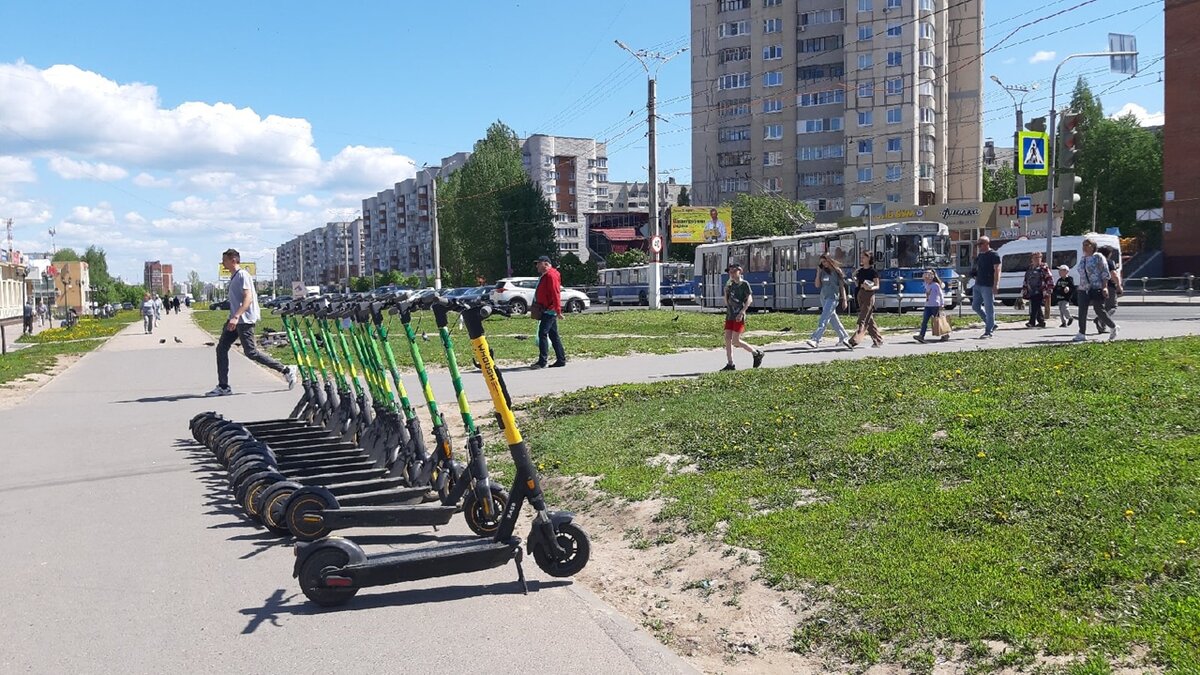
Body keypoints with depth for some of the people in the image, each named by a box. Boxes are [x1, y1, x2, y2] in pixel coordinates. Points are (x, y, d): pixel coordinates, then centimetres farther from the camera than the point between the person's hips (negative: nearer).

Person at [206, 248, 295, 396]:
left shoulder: (242, 275, -12)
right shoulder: (233, 277, 18)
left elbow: (248, 298, -22)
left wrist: (236, 317, -31)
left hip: (245, 320, -10)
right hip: (235, 319, 10)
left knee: (251, 352, -9)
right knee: (221, 348, 3)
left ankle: (286, 371, -2)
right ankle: (223, 386, 5)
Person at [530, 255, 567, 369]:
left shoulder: (551, 275, -13)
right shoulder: (545, 276, 20)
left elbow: (555, 293, -21)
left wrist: (558, 309, -25)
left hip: (549, 311, -11)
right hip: (547, 310, 11)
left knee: (543, 333, -13)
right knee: (553, 335, 11)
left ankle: (542, 361, -14)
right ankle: (561, 360, 14)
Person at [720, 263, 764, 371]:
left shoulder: (744, 284, -4)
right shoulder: (731, 285, 15)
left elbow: (749, 299, -13)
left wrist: (741, 312, -22)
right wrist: (726, 291, 3)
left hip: (739, 317, -7)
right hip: (730, 315, 7)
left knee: (735, 341, -10)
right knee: (728, 339, -1)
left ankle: (757, 353, 8)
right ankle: (730, 364, 3)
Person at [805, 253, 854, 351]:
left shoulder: (836, 271, -4)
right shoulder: (822, 272, 9)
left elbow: (842, 286, -1)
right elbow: (817, 285, 6)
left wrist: (844, 300, -2)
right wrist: (818, 273, -4)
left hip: (833, 298, -6)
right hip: (824, 297, 6)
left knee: (823, 320, -16)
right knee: (833, 319, 12)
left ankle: (815, 340, -26)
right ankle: (844, 337, 25)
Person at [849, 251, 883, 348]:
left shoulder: (873, 271, -7)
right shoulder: (860, 270, 13)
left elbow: (877, 286, -7)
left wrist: (870, 288, -27)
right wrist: (854, 277, 0)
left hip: (869, 295, -8)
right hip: (860, 294, 8)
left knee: (863, 319, -13)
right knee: (869, 319, 11)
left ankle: (854, 340, -22)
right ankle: (878, 340, 21)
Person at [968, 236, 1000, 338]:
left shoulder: (993, 255, -8)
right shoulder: (980, 255, 17)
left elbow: (997, 270, -14)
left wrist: (995, 285, -20)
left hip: (988, 286, -9)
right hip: (978, 285, 9)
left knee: (989, 308, -4)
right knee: (975, 306, 11)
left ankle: (988, 331, -1)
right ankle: (991, 324, 23)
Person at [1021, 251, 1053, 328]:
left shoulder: (1044, 268, -3)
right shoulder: (1029, 269, 17)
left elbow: (1050, 279, -6)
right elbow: (1026, 281, 24)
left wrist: (1048, 290, -12)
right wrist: (1024, 290, 21)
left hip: (1039, 292, -7)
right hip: (1031, 292, 7)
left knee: (1035, 307, -13)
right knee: (1037, 308, 11)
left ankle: (1032, 322, -15)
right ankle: (1041, 322, 19)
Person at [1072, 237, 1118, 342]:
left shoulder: (1098, 257, -4)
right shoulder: (1083, 259, 16)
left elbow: (1105, 273, -8)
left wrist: (1104, 287, -15)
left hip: (1096, 288, -7)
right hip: (1083, 290, 7)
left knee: (1099, 311, -2)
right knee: (1082, 312, -2)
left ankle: (1113, 327, 20)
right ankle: (1082, 334, 0)